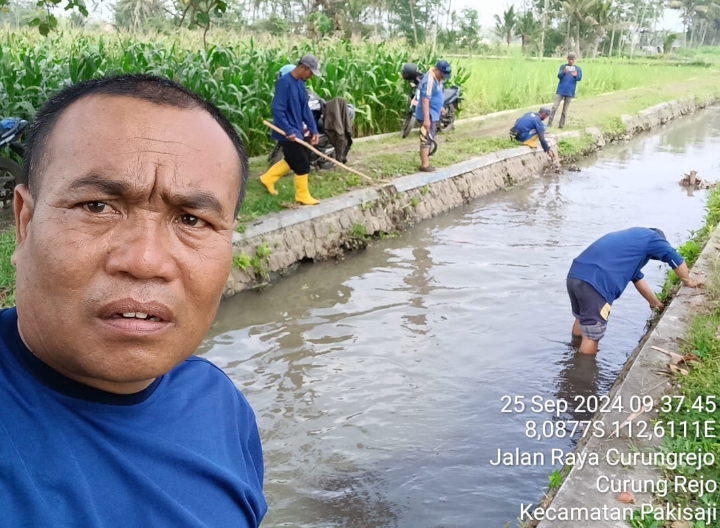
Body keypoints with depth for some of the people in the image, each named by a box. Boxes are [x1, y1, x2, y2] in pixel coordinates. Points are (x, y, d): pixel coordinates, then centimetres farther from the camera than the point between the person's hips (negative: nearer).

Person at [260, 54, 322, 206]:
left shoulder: (300, 84, 8)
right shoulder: (284, 82, -20)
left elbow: (305, 109, 13)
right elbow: (277, 109, -23)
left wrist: (314, 130, 7)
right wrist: (288, 131, -24)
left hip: (296, 131, 9)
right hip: (288, 133, -9)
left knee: (292, 160, 21)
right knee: (302, 164, -2)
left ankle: (268, 179, 35)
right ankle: (303, 196, 13)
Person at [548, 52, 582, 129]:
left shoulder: (578, 68, 6)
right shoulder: (563, 66, 6)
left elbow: (580, 78, -6)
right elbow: (559, 76, -6)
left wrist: (576, 75, -29)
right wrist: (564, 72, -27)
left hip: (570, 92, 0)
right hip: (560, 90, 0)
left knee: (565, 110, 4)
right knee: (554, 107, -6)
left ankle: (561, 124, 9)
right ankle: (549, 123, -4)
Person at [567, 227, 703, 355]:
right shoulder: (651, 237, 11)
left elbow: (637, 277, 41)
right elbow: (677, 260, 16)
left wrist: (656, 303, 48)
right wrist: (688, 282, 33)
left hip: (575, 275, 10)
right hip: (594, 282, -10)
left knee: (582, 319, 31)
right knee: (591, 336, 3)